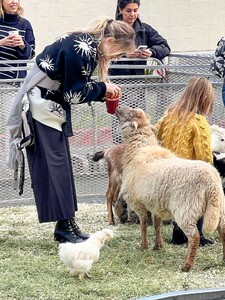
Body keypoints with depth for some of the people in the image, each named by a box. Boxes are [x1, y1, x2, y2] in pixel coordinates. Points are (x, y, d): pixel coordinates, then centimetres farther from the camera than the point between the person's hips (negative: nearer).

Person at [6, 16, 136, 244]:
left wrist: (103, 93, 1)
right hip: (41, 108, -10)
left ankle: (66, 225, 11)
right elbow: (74, 94, -21)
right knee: (54, 164, -8)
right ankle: (65, 226, -6)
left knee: (62, 164, 9)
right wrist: (103, 88, -8)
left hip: (52, 109, 10)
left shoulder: (88, 46, 6)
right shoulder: (81, 49, -23)